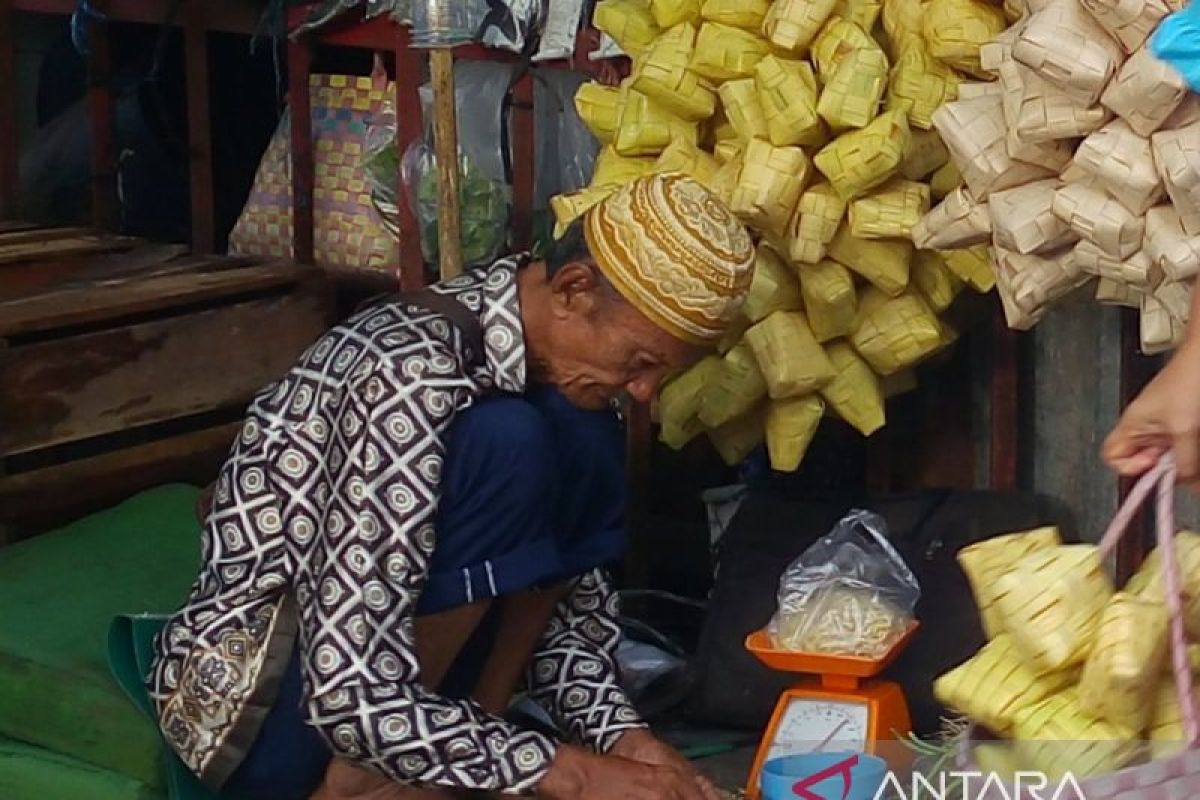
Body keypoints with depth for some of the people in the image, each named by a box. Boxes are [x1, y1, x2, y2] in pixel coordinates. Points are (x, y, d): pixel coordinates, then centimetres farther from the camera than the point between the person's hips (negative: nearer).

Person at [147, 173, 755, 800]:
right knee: (504, 445, -26)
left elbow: (564, 592, 3)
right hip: (251, 705, -8)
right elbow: (353, 696, -32)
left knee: (584, 437, -5)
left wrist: (618, 733, -14)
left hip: (381, 649, 8)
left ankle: (474, 730, -7)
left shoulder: (548, 351, -1)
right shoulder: (413, 378, -28)